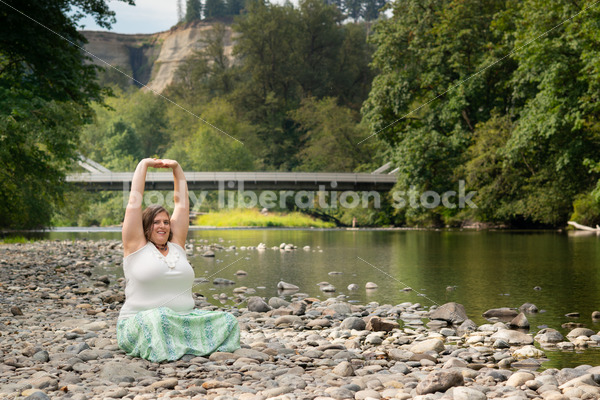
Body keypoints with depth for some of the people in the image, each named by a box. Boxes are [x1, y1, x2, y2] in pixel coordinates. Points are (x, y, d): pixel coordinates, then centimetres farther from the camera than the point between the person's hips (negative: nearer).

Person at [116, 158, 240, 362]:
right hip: (139, 325, -5)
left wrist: (176, 168, 20)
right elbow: (134, 201, 2)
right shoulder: (136, 246, 4)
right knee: (160, 317, -41)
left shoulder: (176, 245, 16)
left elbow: (182, 204, 19)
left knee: (228, 321, -17)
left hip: (183, 320, 6)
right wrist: (143, 165, 9)